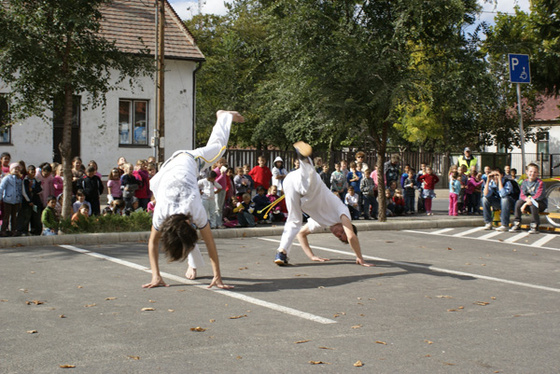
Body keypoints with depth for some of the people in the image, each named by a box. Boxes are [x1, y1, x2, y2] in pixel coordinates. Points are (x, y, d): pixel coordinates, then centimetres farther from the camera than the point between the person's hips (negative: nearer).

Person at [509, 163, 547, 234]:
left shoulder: (540, 183, -11)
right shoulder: (525, 182, 6)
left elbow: (538, 196, -21)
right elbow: (522, 195, -1)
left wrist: (526, 204, -26)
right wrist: (527, 199, -26)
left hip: (541, 203, -5)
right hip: (527, 201, 5)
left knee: (532, 204, -36)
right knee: (519, 202, -22)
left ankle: (534, 226, -27)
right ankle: (516, 224, -14)